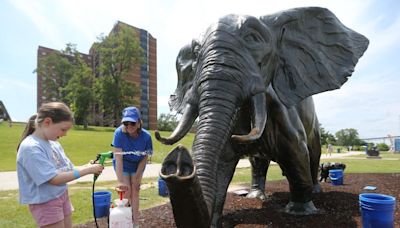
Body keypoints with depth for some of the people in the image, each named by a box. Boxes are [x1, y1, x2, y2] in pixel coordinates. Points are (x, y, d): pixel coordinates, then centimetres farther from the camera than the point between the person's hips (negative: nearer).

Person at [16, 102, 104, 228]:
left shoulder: (54, 143, 2)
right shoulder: (30, 147, -23)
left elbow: (67, 169, 6)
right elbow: (55, 179, -26)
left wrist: (87, 166, -12)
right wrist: (87, 170, -24)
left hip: (62, 196, 8)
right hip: (45, 202, -8)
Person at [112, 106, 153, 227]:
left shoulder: (146, 136, -28)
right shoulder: (119, 133, -33)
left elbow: (145, 158, -16)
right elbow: (118, 158, -33)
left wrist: (137, 177, -13)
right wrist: (120, 181, -35)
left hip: (137, 166, 1)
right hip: (123, 166, -1)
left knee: (135, 192, 4)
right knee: (127, 192, -3)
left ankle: (135, 223, 15)